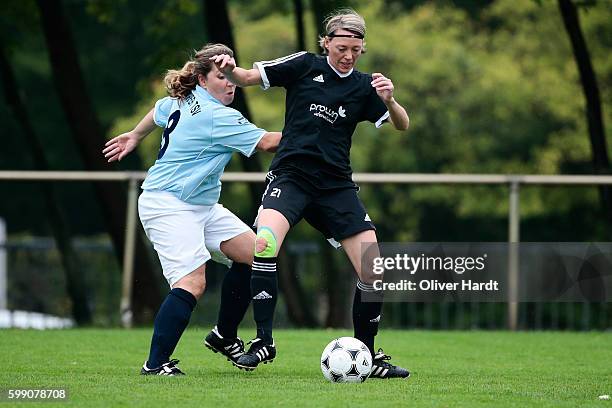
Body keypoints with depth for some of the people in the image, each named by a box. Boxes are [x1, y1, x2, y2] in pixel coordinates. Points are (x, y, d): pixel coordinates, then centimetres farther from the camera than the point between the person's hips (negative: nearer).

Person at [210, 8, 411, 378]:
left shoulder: (364, 86, 6)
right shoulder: (305, 66, 0)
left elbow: (402, 125, -2)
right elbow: (247, 78, 1)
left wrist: (389, 100, -23)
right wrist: (230, 69, -23)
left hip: (336, 186, 3)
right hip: (291, 176, -3)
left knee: (373, 271, -5)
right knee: (265, 243, -30)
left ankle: (368, 357, 13)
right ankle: (264, 341, -19)